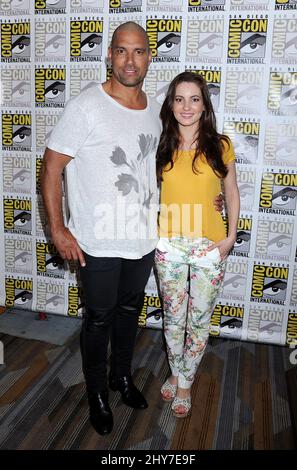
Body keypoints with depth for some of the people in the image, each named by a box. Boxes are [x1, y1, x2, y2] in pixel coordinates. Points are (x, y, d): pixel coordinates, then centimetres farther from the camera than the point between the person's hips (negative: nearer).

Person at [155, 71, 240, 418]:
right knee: (173, 317, 14)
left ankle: (185, 382, 32)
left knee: (199, 320, 11)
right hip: (169, 245, 1)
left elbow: (231, 192, 5)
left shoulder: (220, 146, -3)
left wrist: (231, 236, -3)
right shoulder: (161, 148, -1)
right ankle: (176, 372, 39)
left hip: (209, 246, 0)